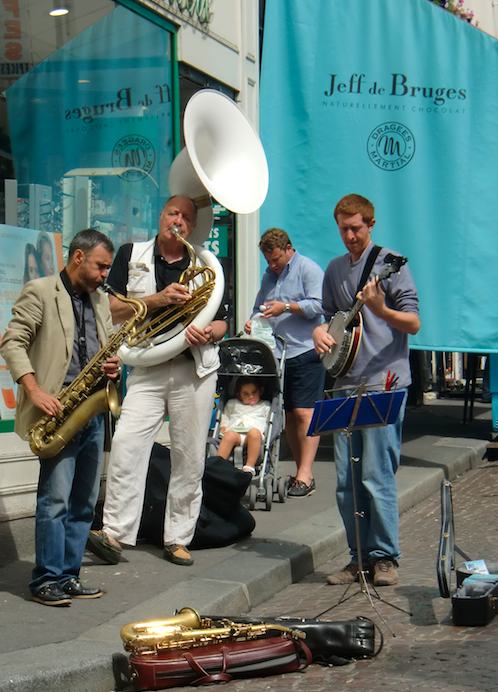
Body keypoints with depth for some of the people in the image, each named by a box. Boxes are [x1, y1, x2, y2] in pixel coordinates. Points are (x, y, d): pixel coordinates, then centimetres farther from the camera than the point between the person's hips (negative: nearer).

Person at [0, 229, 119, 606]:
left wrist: (113, 364, 0)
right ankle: (46, 579, -1)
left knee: (84, 501, 8)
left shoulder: (101, 300, 18)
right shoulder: (39, 292, -3)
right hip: (58, 408, -7)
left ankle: (68, 575, 16)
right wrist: (35, 390, -20)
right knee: (55, 498, -9)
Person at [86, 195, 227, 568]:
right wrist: (157, 299, -14)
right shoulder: (131, 254, 8)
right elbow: (112, 309, 0)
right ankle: (116, 533, -13)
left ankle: (178, 540, 10)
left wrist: (208, 334, -11)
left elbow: (222, 322, 12)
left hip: (195, 369, 1)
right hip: (146, 369, -1)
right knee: (126, 444, -16)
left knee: (190, 458, 1)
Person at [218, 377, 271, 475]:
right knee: (229, 435, -36)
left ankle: (249, 467, -46)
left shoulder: (265, 405, 29)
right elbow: (224, 422, 29)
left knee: (254, 432, -39)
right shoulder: (232, 404, 34)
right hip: (235, 431, 1)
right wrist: (223, 431, 9)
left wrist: (266, 433, -1)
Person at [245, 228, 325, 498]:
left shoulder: (308, 269, -2)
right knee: (287, 415, 8)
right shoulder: (269, 275, 21)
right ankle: (299, 471, 15)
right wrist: (253, 320, 4)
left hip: (305, 352, -7)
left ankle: (306, 474, -12)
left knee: (304, 412, -11)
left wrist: (286, 307, -16)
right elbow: (259, 306, 25)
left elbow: (317, 305, -12)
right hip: (276, 354, 8)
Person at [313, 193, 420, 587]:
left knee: (376, 477, -8)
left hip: (384, 383, -6)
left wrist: (380, 310, -26)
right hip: (346, 386, 6)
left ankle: (385, 558, 3)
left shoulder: (389, 262, -2)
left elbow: (414, 323, -7)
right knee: (346, 481, 7)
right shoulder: (335, 269, 17)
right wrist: (321, 331, 3)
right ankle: (360, 557, 16)